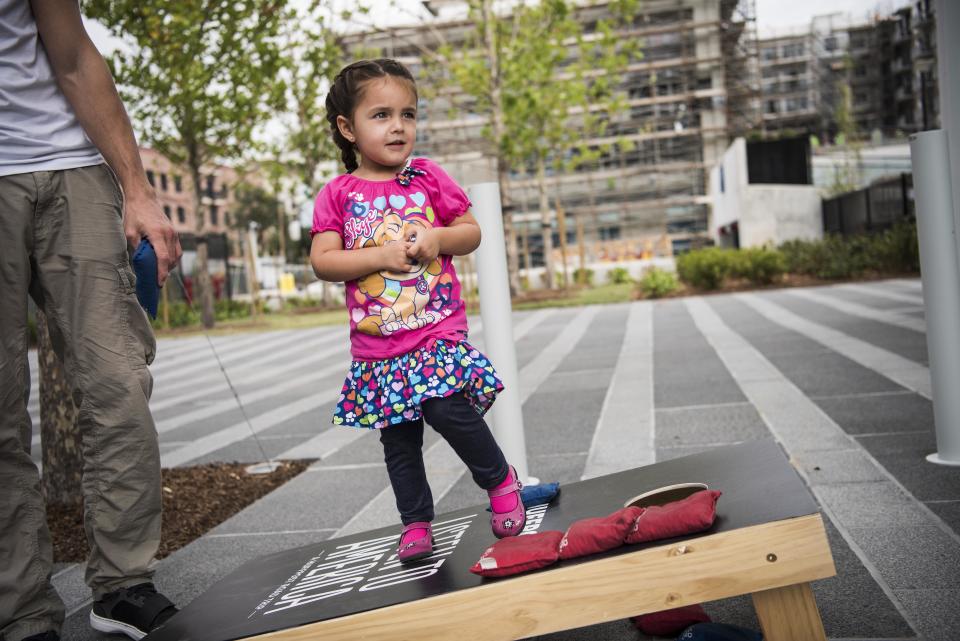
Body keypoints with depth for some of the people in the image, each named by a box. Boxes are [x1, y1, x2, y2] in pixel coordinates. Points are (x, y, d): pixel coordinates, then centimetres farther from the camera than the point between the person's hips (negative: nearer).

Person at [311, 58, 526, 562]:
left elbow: (472, 232, 7)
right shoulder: (337, 194, 1)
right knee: (398, 441, 9)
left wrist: (438, 239, -13)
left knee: (449, 408, -18)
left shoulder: (428, 177, 3)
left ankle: (500, 478, 9)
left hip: (438, 330, -1)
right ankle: (416, 522, 28)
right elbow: (322, 261, -6)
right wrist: (381, 256, -17)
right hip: (377, 345, 2)